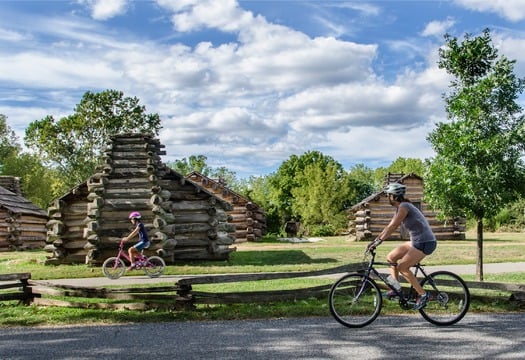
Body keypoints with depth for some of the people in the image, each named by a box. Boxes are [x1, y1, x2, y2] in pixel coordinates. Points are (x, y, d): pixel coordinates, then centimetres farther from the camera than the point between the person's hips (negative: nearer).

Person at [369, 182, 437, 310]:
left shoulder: (404, 206, -17)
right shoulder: (399, 208, 11)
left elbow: (393, 226, -23)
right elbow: (390, 226, 13)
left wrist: (379, 241, -23)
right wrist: (375, 239, 10)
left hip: (425, 243, -10)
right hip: (417, 241, 10)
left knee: (402, 267, -12)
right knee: (390, 257, 8)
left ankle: (422, 295, -4)